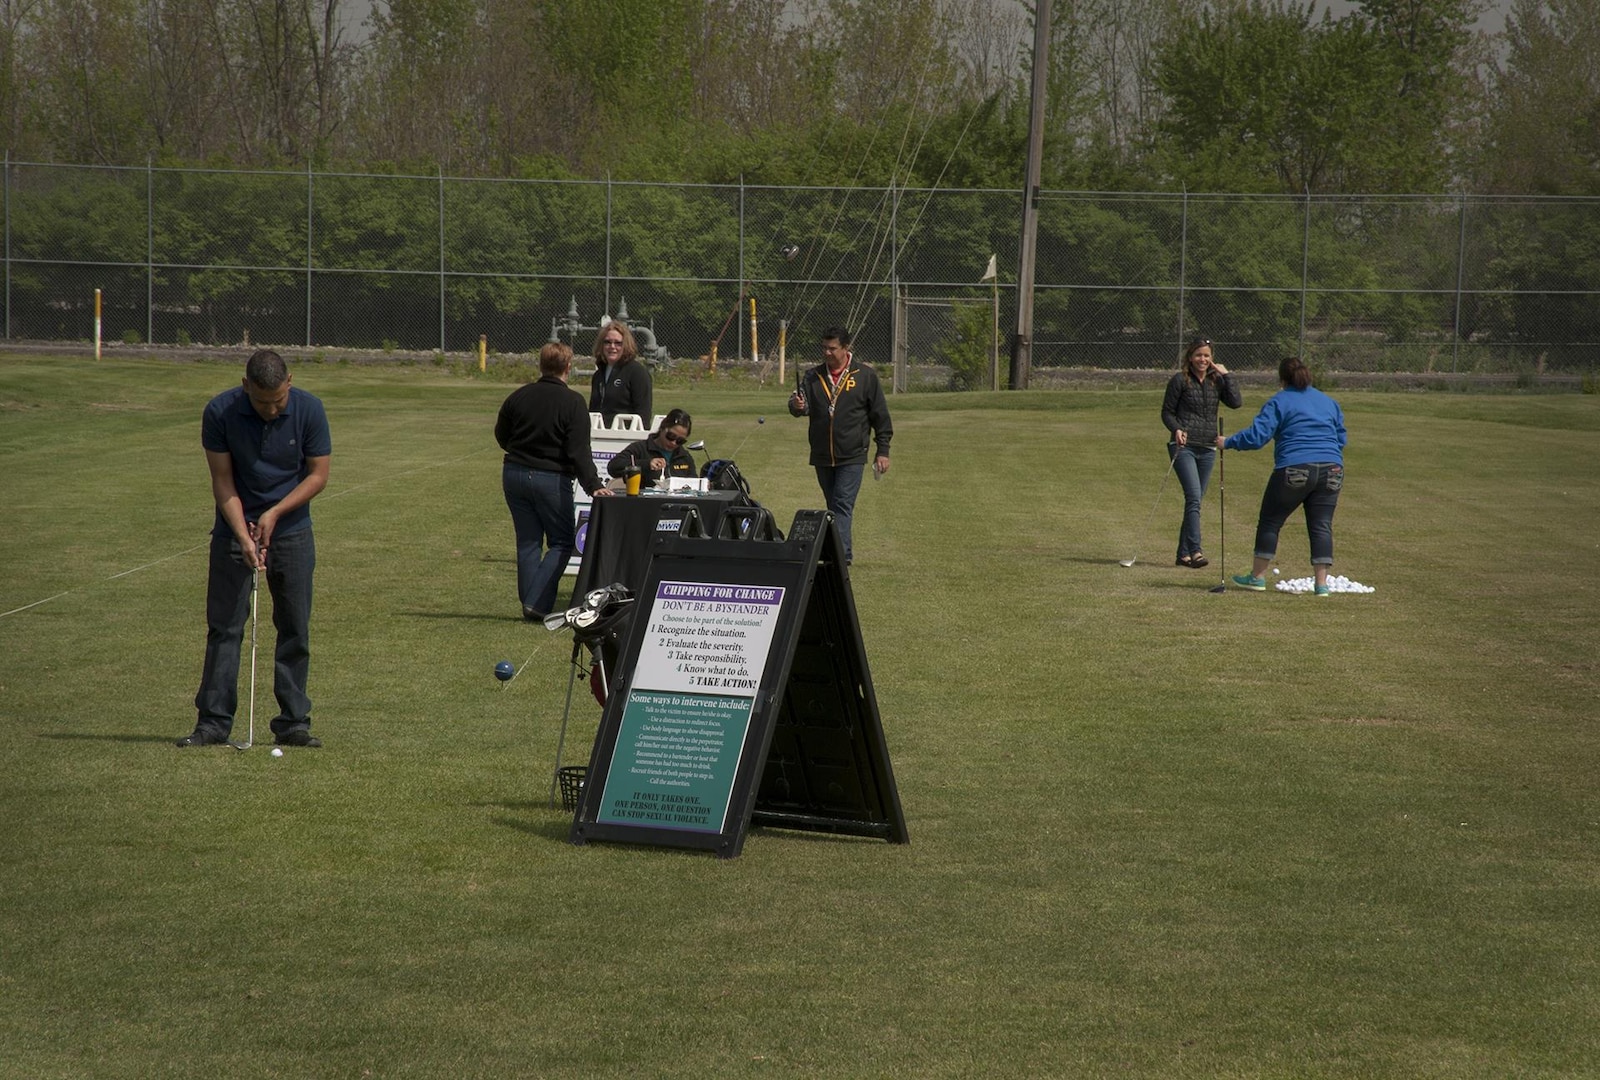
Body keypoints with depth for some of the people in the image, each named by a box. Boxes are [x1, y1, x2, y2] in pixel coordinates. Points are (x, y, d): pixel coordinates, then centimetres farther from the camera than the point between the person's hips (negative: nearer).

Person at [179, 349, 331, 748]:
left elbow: (318, 475, -6)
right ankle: (213, 720, 0)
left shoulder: (309, 410, -14)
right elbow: (223, 481, -11)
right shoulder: (220, 413, -16)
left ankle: (293, 722, 6)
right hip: (235, 528, -1)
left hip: (291, 528, 1)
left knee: (295, 628, 1)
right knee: (224, 626, -3)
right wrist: (244, 536, -19)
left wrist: (275, 512, -17)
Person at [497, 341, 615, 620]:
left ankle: (530, 606, 11)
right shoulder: (572, 403, -12)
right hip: (551, 479, -5)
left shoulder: (519, 396, 2)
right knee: (561, 543, 6)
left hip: (514, 474, 5)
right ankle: (538, 603, -9)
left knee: (528, 542, 12)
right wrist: (593, 485, -20)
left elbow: (501, 435, 15)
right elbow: (579, 451, -18)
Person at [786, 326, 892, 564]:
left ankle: (841, 554, -19)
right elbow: (802, 404, -4)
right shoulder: (813, 376, 7)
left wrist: (883, 450, -1)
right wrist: (796, 405, -29)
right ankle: (841, 554, 19)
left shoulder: (865, 376, -1)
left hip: (852, 457, -4)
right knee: (833, 507, 11)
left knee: (843, 506, -13)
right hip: (822, 456, 4)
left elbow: (880, 415, 2)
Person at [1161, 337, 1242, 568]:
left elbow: (1236, 402, -4)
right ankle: (1195, 551, -23)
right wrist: (1176, 429, -17)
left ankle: (1183, 553, 15)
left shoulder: (1216, 381, 10)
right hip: (1184, 446, -5)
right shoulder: (1180, 381, -2)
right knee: (1194, 497, -18)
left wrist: (1226, 376, -5)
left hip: (1207, 449, 5)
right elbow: (1167, 411, 0)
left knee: (1195, 501, 8)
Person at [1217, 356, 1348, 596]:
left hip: (1294, 470, -4)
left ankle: (1257, 577, 12)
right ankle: (1322, 582, -2)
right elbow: (1341, 438, 23)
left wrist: (1228, 442, 4)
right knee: (1321, 526, 4)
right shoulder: (1329, 403, 18)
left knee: (1270, 522, 8)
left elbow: (1257, 436, -7)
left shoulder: (1279, 402, 0)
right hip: (1332, 471, 4)